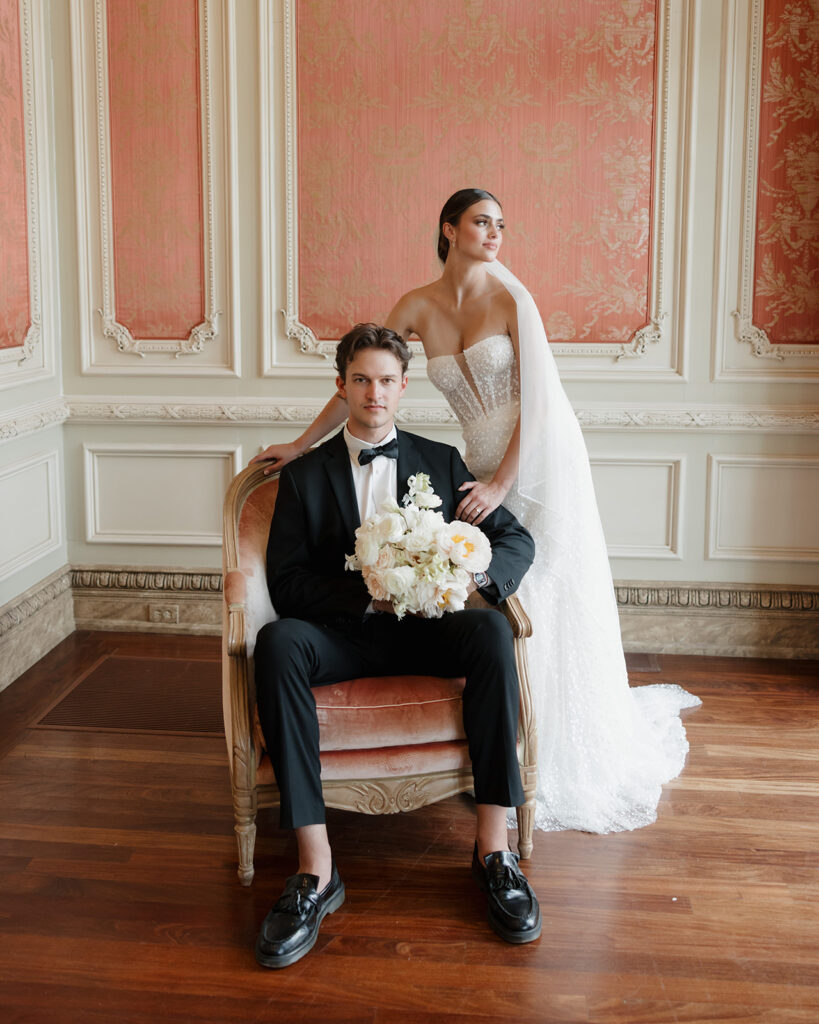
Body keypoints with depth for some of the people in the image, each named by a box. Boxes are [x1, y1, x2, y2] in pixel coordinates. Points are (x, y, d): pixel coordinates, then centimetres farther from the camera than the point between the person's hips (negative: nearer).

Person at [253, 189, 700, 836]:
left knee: (549, 605, 0)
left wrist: (501, 484, -16)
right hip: (486, 466, 4)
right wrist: (302, 443, 6)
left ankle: (573, 763, 15)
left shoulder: (511, 299, -8)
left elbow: (536, 402, -11)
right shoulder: (418, 307, 3)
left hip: (542, 460, -4)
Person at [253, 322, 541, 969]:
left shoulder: (441, 462, 14)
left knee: (491, 630, -32)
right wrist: (372, 593, -17)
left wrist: (472, 575, -16)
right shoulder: (304, 477, 10)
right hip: (344, 635, 0)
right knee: (278, 642, -34)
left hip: (427, 630, 1)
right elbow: (287, 584, 0)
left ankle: (493, 849, -27)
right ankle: (316, 870, -35)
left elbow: (517, 539, 8)